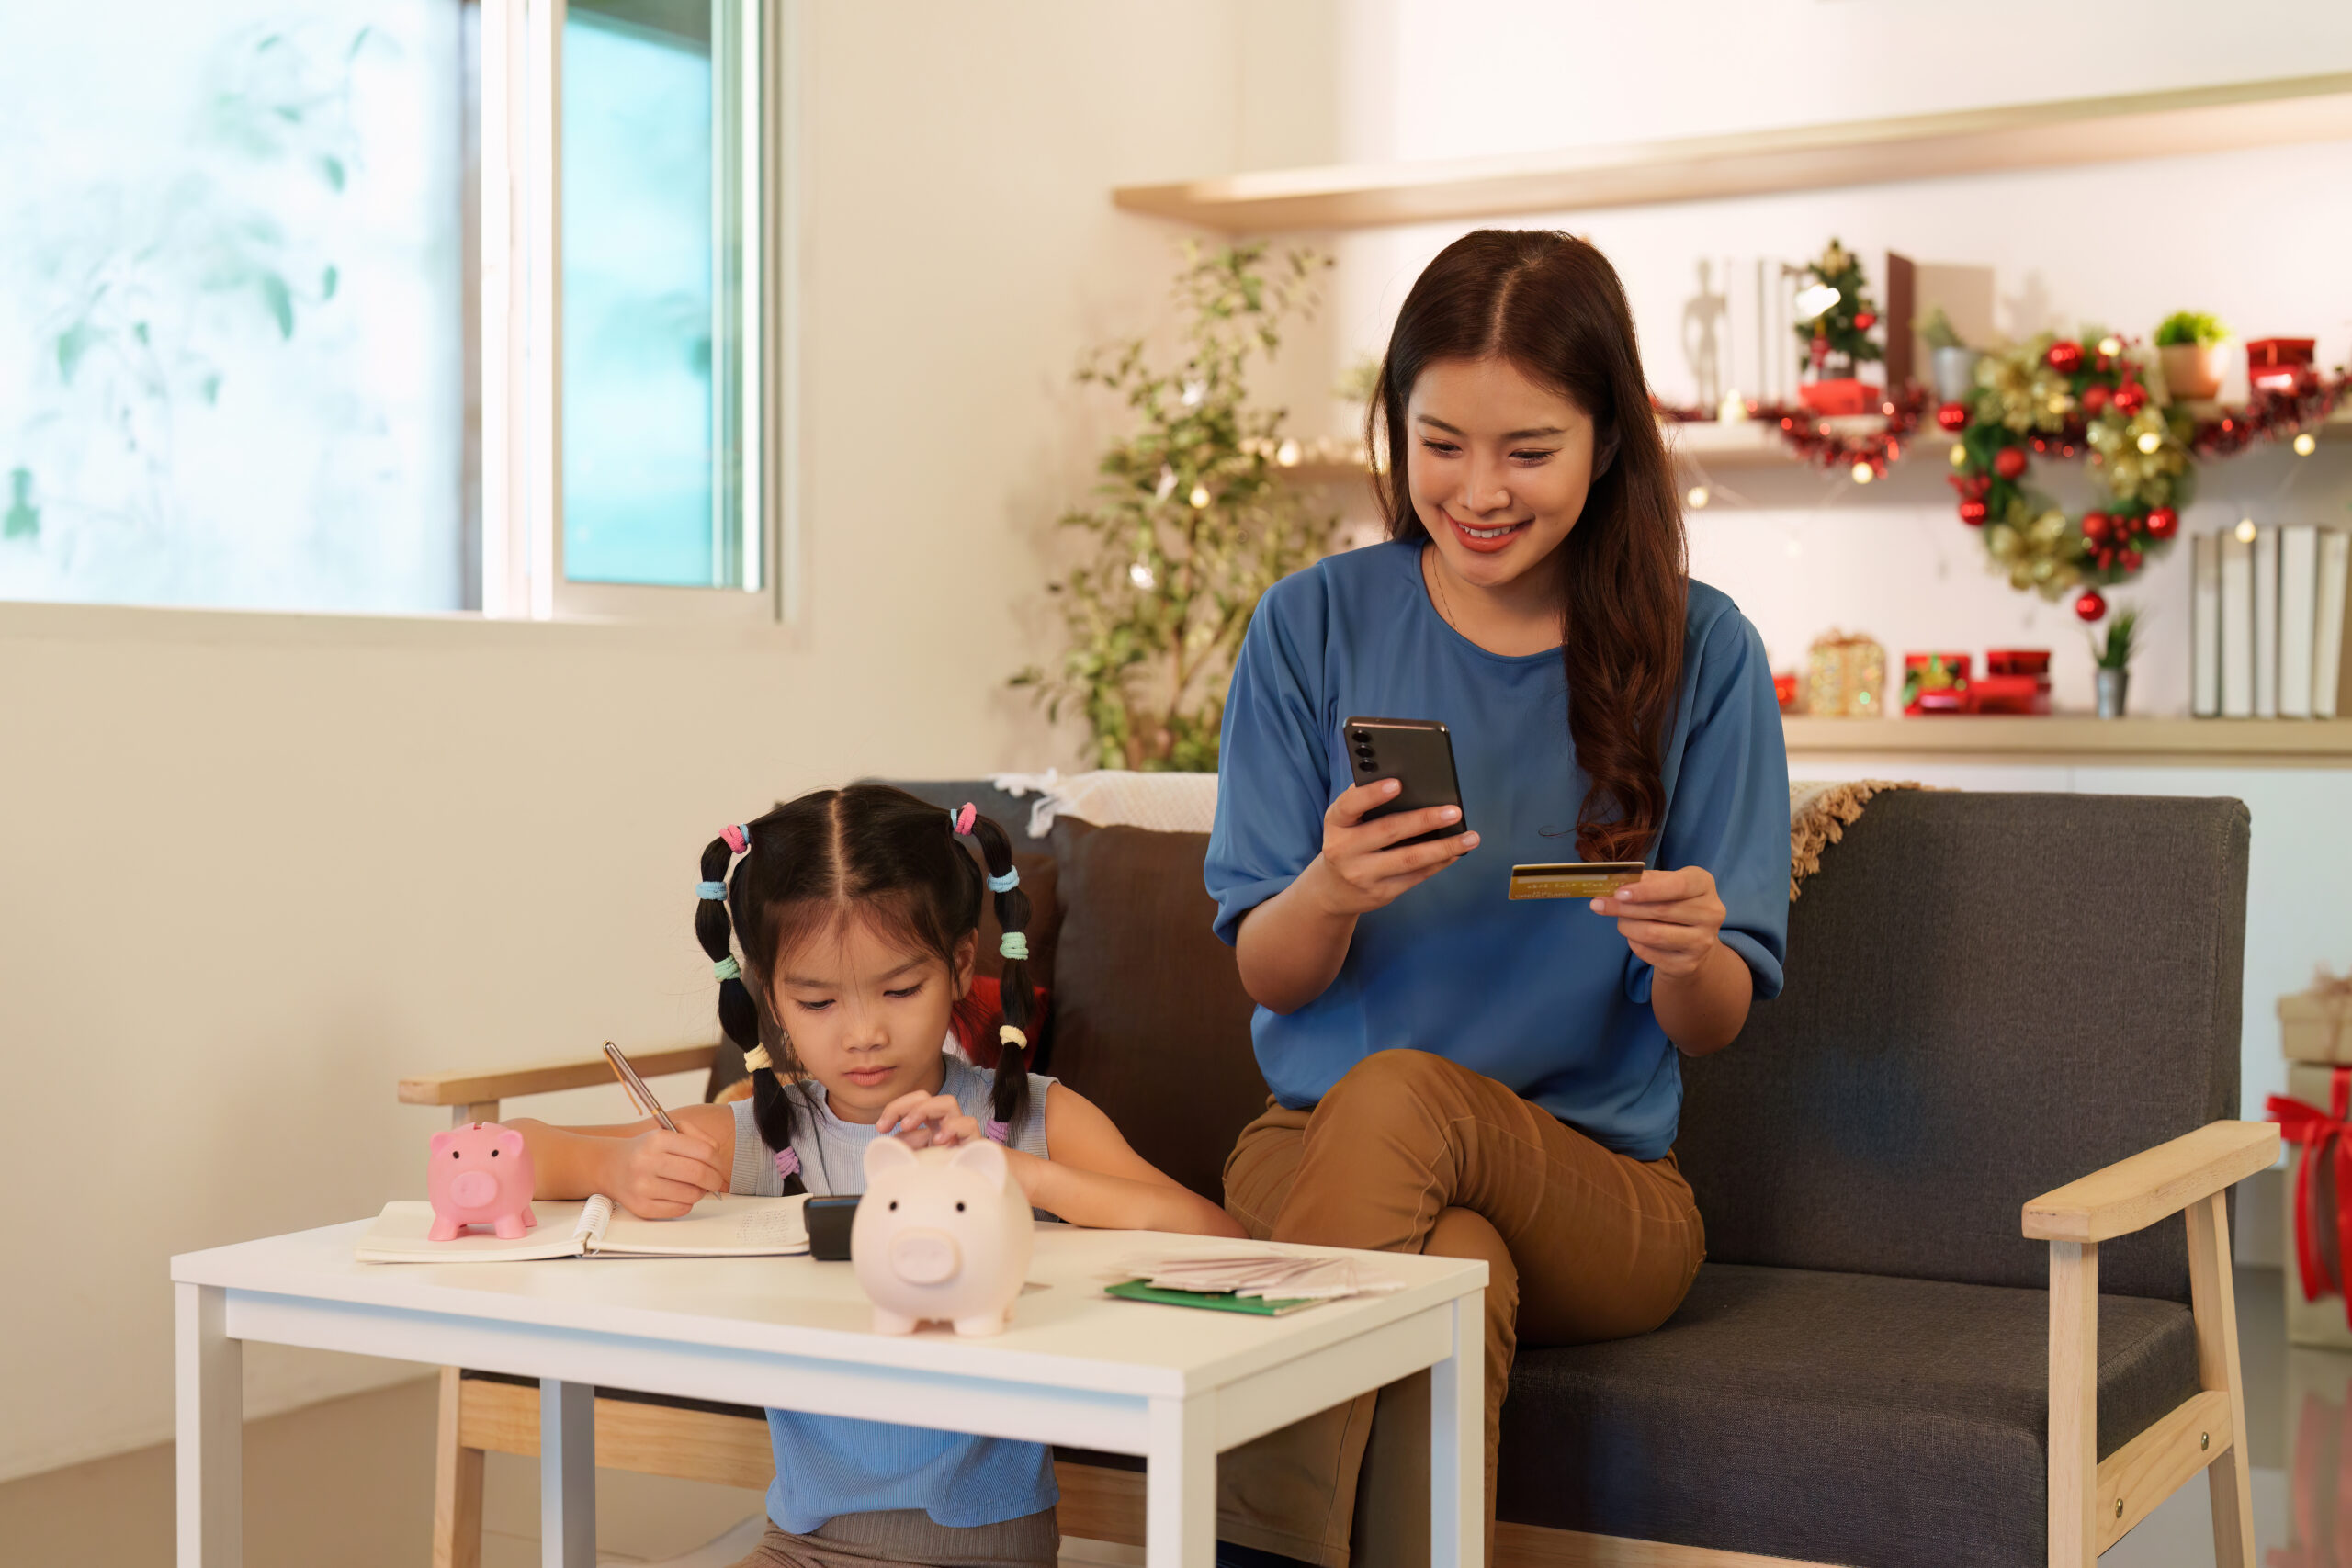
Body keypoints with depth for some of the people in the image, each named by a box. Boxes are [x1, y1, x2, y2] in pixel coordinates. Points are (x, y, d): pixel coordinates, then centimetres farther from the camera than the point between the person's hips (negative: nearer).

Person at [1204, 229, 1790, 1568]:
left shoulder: (1700, 652, 1)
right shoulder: (1315, 626, 3)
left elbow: (1716, 1025, 1)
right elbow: (1266, 975, 2)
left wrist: (1686, 956, -24)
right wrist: (1331, 891, -22)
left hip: (1598, 1187, 0)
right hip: (1317, 1146, 0)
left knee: (1402, 1094, -32)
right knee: (1447, 1270, -35)